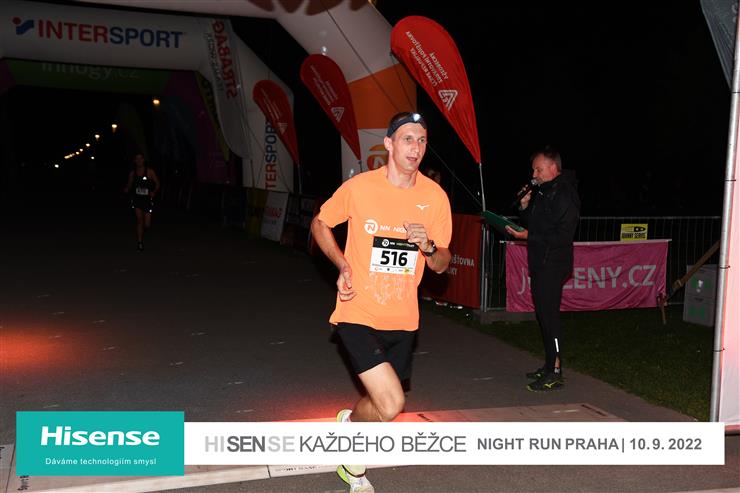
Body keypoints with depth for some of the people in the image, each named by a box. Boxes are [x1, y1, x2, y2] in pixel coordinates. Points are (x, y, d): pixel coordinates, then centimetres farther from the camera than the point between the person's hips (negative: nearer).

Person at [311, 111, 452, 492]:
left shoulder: (435, 196, -2)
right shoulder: (358, 187, -10)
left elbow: (442, 265, 5)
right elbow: (320, 224, 7)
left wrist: (428, 246, -18)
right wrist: (342, 265, -8)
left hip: (402, 319, 4)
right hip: (359, 314, -4)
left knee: (379, 402, 16)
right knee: (391, 405, -17)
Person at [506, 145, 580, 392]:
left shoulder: (564, 194, -13)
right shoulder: (543, 192, 17)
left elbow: (563, 235, -20)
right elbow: (534, 224, 22)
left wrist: (529, 236, -19)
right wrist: (524, 207, 4)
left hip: (553, 264, -9)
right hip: (539, 263, 9)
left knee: (549, 314, -9)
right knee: (543, 314, 12)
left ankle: (555, 372, -3)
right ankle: (549, 366, 21)